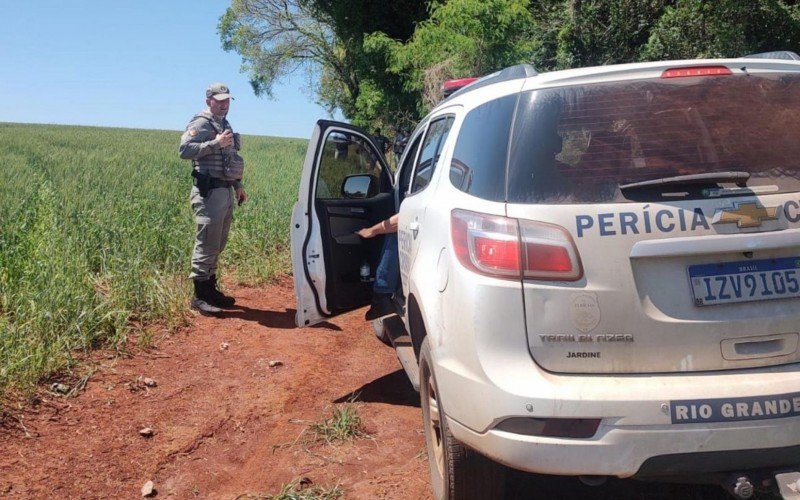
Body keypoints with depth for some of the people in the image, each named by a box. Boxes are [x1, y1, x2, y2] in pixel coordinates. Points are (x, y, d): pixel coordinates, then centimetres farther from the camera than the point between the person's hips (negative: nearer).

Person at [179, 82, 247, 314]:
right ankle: (199, 296, -3)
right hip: (209, 192, -9)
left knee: (218, 245, 14)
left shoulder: (225, 125, 20)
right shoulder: (201, 124, -8)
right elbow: (184, 150, -21)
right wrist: (215, 143, -23)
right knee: (207, 244, -8)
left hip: (226, 191, 9)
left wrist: (238, 185, 22)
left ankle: (211, 289, 23)